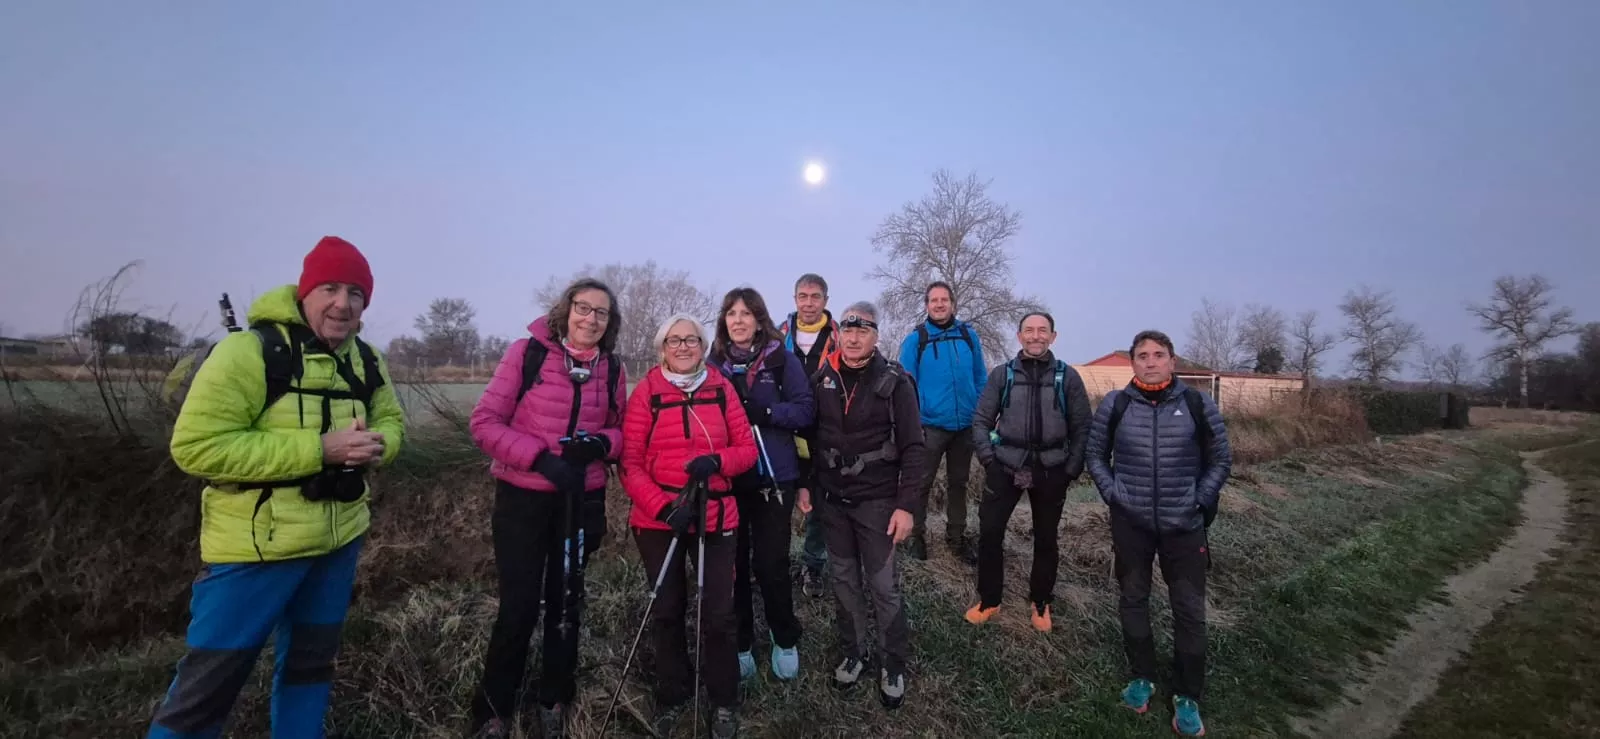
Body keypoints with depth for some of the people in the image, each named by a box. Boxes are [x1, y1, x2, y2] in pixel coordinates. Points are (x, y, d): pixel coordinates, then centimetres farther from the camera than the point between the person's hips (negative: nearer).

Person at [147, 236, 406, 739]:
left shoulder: (367, 361, 4)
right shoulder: (249, 350, -17)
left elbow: (391, 419, 13)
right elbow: (195, 446, -21)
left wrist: (377, 445, -12)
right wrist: (319, 448, -26)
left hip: (340, 540, 6)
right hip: (257, 547, -6)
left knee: (312, 660, 21)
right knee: (211, 681, 7)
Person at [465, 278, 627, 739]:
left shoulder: (613, 370, 0)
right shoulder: (527, 352, -10)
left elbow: (620, 430, 8)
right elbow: (484, 422, -11)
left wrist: (600, 442, -15)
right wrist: (540, 457, -22)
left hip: (582, 499, 3)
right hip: (522, 498, -3)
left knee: (566, 601, 15)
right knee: (519, 605, 1)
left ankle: (554, 702, 36)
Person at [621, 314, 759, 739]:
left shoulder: (722, 388, 2)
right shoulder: (646, 392, -3)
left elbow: (748, 448, 2)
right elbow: (630, 463, -6)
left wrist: (716, 461, -19)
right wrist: (664, 507, -18)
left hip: (716, 517, 1)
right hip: (659, 520, 0)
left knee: (719, 612, 3)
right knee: (666, 611, 13)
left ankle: (724, 702, 26)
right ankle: (672, 698, 35)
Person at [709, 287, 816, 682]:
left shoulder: (782, 359, -2)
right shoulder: (714, 362, 5)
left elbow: (806, 410, -5)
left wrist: (763, 412, -19)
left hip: (773, 476, -2)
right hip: (726, 478, 2)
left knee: (770, 564, 3)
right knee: (733, 564, 9)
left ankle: (786, 641, 27)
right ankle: (739, 645, 28)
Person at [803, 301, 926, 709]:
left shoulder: (894, 382, -11)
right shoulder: (823, 379, 1)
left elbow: (912, 448, -11)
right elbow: (811, 435, 10)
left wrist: (907, 505, -15)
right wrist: (805, 483, 8)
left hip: (877, 501, -4)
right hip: (833, 499, 4)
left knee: (883, 585, 3)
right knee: (844, 579, 15)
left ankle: (894, 664, 23)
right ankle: (853, 652, 33)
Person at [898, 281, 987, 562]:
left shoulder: (969, 335, 2)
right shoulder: (915, 339, -6)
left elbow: (981, 379, 7)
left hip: (965, 425, 3)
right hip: (930, 425, -3)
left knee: (958, 483, 17)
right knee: (921, 484, 8)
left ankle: (957, 536, 32)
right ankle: (916, 535, 24)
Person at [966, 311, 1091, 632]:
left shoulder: (1067, 376, 1)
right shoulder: (1002, 374, 1)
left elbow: (1082, 427, 4)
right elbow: (981, 420, 3)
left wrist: (1072, 469, -2)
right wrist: (989, 459, -7)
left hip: (1051, 470, 0)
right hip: (1006, 466, 0)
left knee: (1046, 539, 12)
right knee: (989, 532, -1)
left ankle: (1041, 603, 31)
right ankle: (988, 600, 18)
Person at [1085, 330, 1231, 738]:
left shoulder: (1199, 404, -4)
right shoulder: (1114, 405, -4)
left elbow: (1220, 459, 5)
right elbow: (1095, 454, 5)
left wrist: (1199, 502, -4)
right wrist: (1112, 494, -5)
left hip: (1184, 525, 0)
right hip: (1130, 523, 1)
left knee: (1190, 610, 6)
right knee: (1133, 600, 14)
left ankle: (1187, 696, 24)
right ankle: (1141, 677, 33)